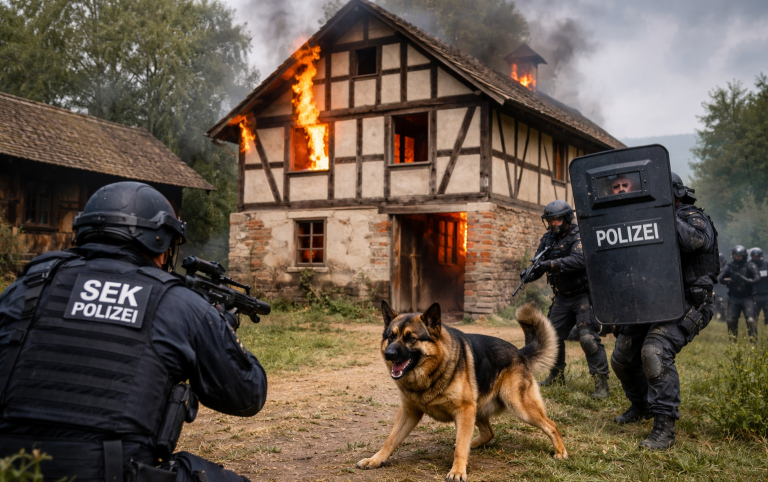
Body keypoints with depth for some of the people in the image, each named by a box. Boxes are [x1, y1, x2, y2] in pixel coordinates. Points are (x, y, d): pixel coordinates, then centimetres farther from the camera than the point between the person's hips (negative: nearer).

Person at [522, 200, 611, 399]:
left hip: (583, 295, -7)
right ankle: (556, 375, 31)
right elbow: (539, 262, 6)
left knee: (588, 337, -17)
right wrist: (530, 273, -17)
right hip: (563, 297, 7)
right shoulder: (548, 238, 6)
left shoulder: (579, 235, -16)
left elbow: (579, 260, -32)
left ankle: (601, 383, -10)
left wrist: (550, 264, -38)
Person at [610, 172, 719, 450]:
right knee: (622, 356, 9)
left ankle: (665, 427, -24)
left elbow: (694, 240, -31)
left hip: (685, 305, -8)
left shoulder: (693, 218, -8)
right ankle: (641, 406, 36)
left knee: (655, 351, -30)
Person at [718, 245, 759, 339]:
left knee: (750, 320, -13)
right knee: (730, 320, 3)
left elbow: (757, 279, -17)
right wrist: (731, 280, -15)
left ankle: (754, 340, -2)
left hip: (747, 298, -3)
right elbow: (721, 278, 2)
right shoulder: (730, 266, 4)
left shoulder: (750, 265, -6)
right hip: (734, 298, 3)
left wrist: (744, 280, -31)